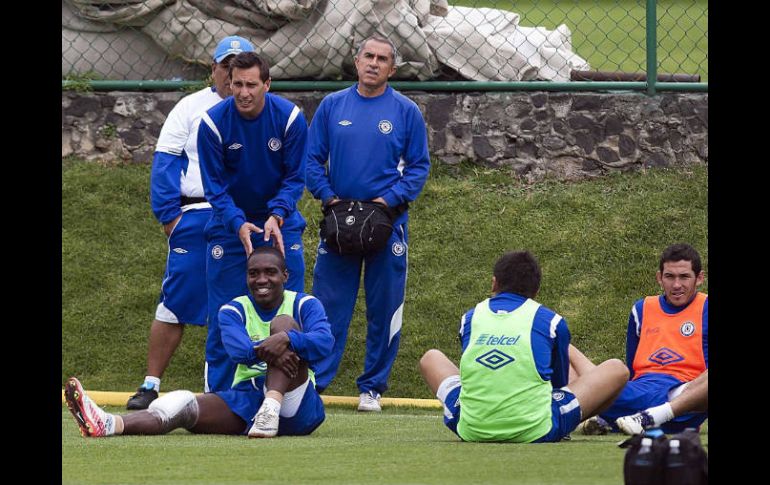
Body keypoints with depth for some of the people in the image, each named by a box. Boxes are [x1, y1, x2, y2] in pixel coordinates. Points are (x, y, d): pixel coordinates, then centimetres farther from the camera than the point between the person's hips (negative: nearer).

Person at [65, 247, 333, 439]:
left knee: (284, 323, -21)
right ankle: (109, 425, -55)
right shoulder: (233, 311, 10)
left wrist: (285, 339, -36)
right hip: (246, 398, 2)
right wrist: (266, 351, -36)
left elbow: (325, 342, -16)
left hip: (296, 407, -2)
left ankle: (271, 411, -43)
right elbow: (238, 349, -13)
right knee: (183, 404, -27)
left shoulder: (303, 304, 5)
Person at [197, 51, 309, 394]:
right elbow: (214, 185, -11)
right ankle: (217, 394, 7)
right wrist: (239, 224, -26)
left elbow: (295, 178, -8)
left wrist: (277, 216, -24)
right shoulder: (213, 123, -15)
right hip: (230, 223, -1)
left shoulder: (290, 118, -13)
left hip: (280, 221, 1)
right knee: (223, 313, 0)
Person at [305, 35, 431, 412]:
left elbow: (419, 166, 3)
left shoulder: (406, 111, 2)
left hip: (387, 221, -1)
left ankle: (372, 388, 12)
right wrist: (328, 197, -8)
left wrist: (390, 199, -10)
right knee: (327, 306, -1)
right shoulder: (332, 106, 6)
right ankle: (312, 384, 2)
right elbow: (313, 159, 7)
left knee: (384, 309, 3)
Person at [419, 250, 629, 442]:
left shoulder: (470, 318, 11)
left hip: (471, 431, 2)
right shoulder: (550, 321, 4)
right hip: (535, 433, -2)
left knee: (431, 358, 31)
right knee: (616, 370, 13)